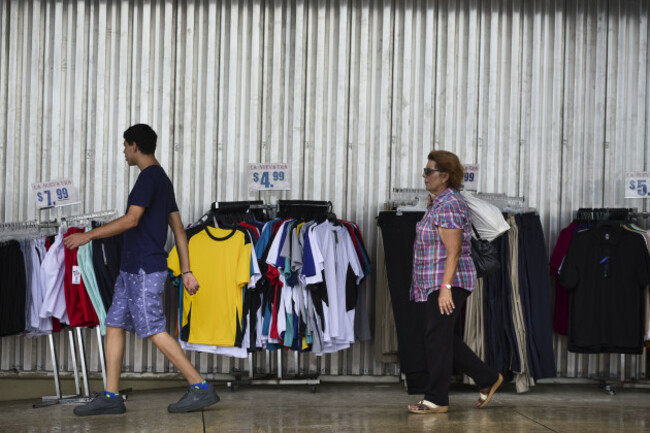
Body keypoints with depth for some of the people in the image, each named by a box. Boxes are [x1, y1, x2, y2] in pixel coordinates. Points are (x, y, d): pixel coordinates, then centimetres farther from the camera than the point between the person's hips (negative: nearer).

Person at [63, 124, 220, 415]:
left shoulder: (149, 177, -11)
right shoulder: (162, 180, 19)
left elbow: (131, 219, -22)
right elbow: (179, 230, 18)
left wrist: (88, 235, -18)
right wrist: (185, 271, 17)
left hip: (145, 270, -10)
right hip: (132, 270, 10)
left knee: (154, 331, -9)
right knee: (114, 326, 9)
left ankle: (201, 388, -6)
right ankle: (111, 396, 10)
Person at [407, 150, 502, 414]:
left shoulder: (448, 205, -16)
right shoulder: (441, 202, 16)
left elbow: (453, 251, -22)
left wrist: (445, 288, -26)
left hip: (449, 282, -10)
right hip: (437, 283, 10)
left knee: (438, 338, -4)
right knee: (444, 338, 13)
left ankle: (436, 399, 4)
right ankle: (487, 379, 22)